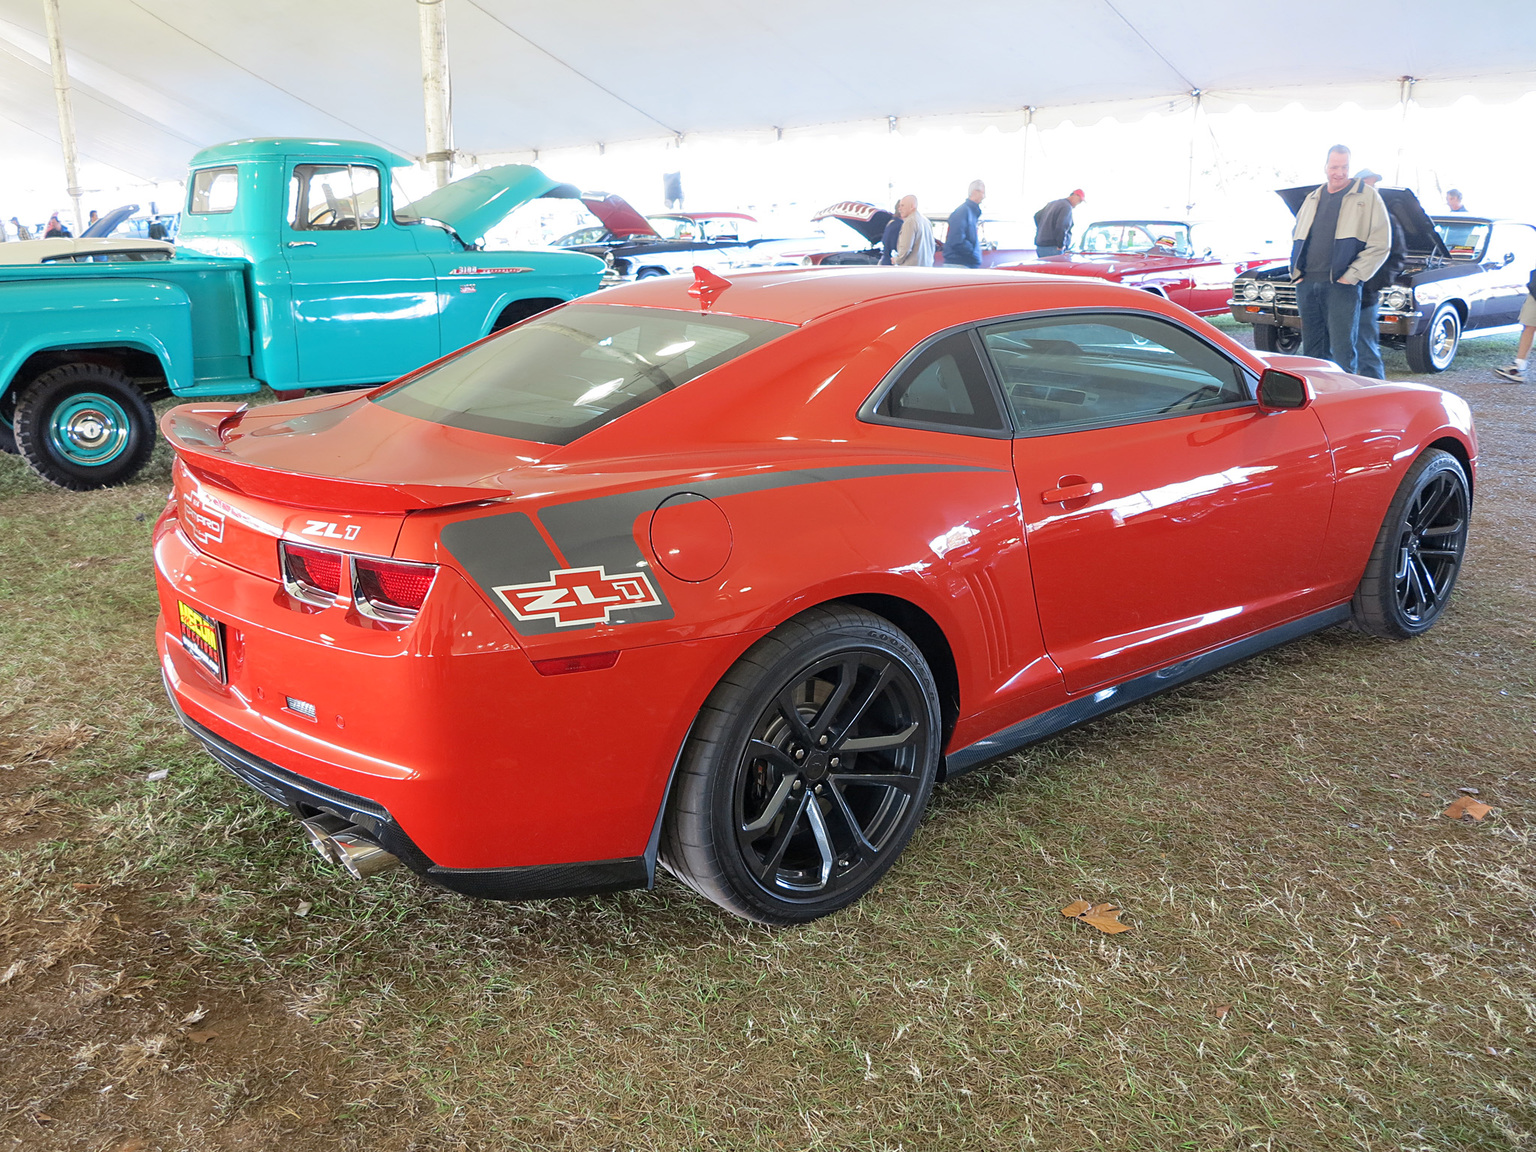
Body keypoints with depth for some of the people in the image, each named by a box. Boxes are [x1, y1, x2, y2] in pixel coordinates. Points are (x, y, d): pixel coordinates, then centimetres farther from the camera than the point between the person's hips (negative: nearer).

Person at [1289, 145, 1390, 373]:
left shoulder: (1368, 196, 2)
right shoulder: (1312, 198, 17)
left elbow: (1380, 244, -3)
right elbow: (1296, 238, 27)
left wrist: (1352, 276, -10)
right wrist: (1295, 271, 11)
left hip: (1341, 286, -5)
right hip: (1306, 284, 5)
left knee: (1342, 352, -7)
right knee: (1311, 351, 9)